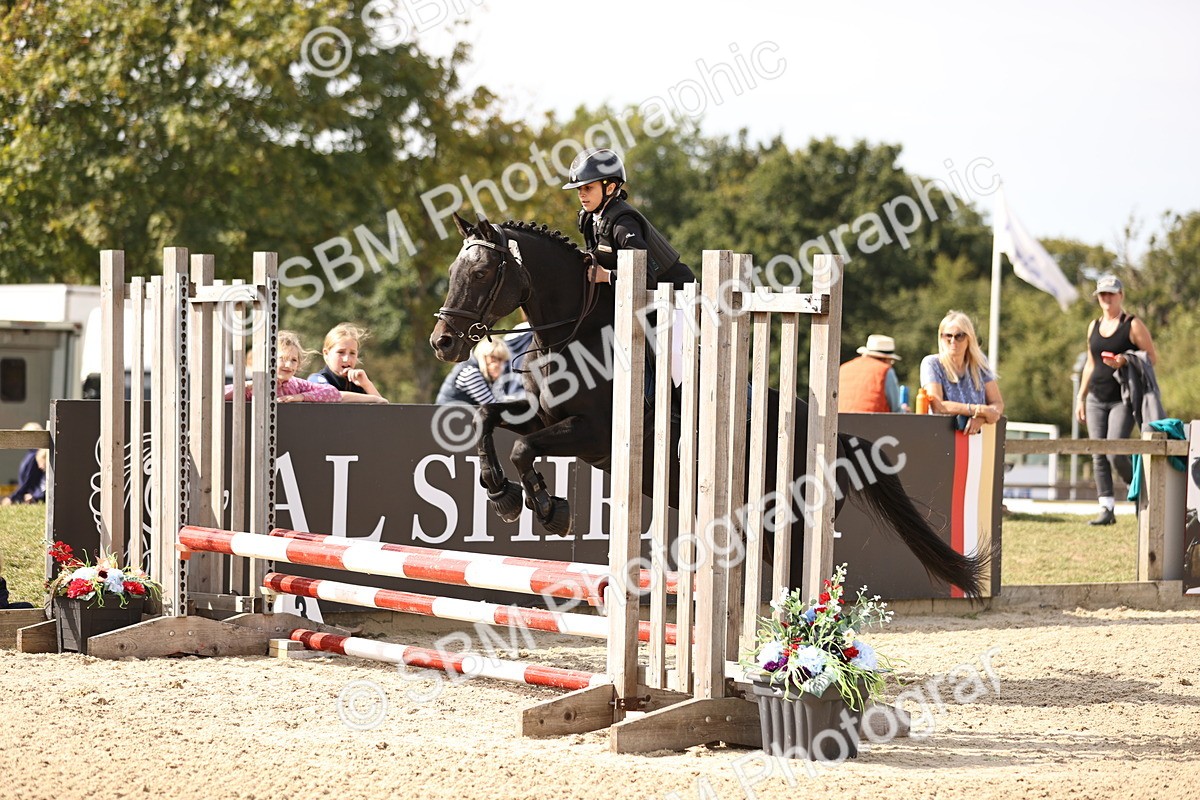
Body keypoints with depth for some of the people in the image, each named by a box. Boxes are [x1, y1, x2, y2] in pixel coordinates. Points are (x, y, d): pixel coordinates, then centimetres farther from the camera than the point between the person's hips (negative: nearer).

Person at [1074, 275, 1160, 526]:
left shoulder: (1133, 325, -3)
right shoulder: (1094, 326, 15)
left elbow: (1152, 358, -4)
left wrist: (1125, 361, -20)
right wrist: (1081, 397, 19)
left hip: (1122, 399, -6)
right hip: (1096, 399, 6)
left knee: (1115, 454, -16)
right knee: (1098, 457, 0)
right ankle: (1107, 509, 3)